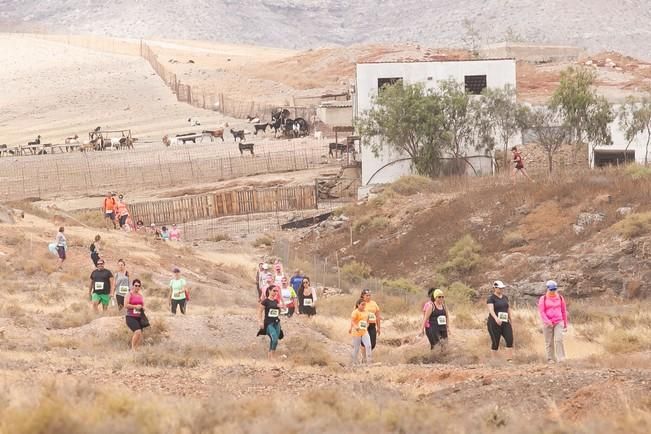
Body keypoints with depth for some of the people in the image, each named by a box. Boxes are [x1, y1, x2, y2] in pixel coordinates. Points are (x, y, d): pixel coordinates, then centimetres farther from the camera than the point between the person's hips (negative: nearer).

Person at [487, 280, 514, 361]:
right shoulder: (491, 298, -7)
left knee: (510, 339, -11)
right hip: (494, 324, -5)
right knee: (495, 342, -1)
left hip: (505, 323, 5)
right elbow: (491, 310, -21)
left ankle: (509, 360, -12)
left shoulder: (505, 297, 14)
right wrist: (496, 318, -38)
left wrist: (511, 320, 20)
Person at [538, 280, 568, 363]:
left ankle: (560, 358, -16)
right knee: (549, 342, 1)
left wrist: (565, 324, 15)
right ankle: (550, 359, 9)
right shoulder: (543, 299, 0)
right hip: (547, 324, -1)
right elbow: (542, 312, -5)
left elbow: (564, 312, 14)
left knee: (559, 340, -15)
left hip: (559, 322, 1)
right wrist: (547, 321, -20)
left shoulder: (560, 298, 7)